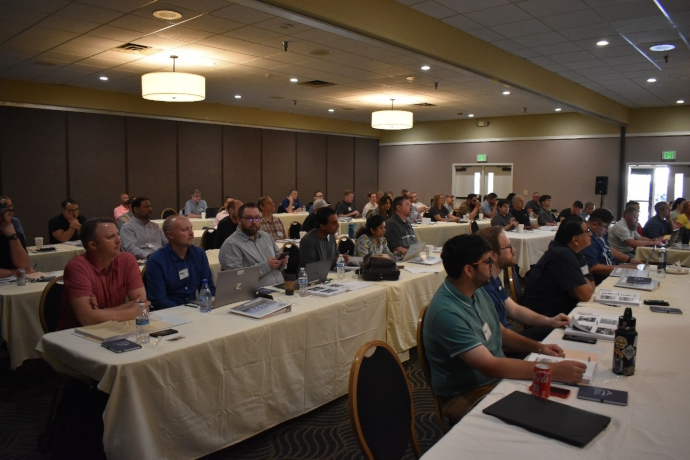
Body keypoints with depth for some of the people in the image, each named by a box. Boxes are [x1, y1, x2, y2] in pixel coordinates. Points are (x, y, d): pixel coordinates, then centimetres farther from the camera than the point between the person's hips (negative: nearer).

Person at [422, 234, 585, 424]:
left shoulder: (477, 292, 3)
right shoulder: (447, 313, -27)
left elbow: (501, 333, 16)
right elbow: (490, 366, -29)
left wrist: (538, 347, -1)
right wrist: (554, 371, -28)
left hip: (498, 378, 8)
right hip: (466, 396, -8)